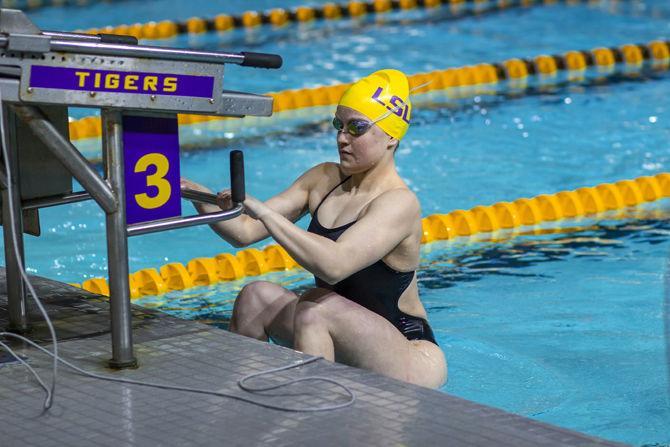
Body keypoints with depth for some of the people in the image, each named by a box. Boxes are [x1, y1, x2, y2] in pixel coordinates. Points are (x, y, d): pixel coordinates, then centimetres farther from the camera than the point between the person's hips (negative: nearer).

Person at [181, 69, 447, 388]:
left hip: (409, 357, -8)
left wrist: (263, 211, -36)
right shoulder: (324, 179, 6)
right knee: (256, 297, -5)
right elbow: (245, 232, 2)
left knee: (315, 309, -30)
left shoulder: (399, 203, -19)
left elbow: (334, 265, -35)